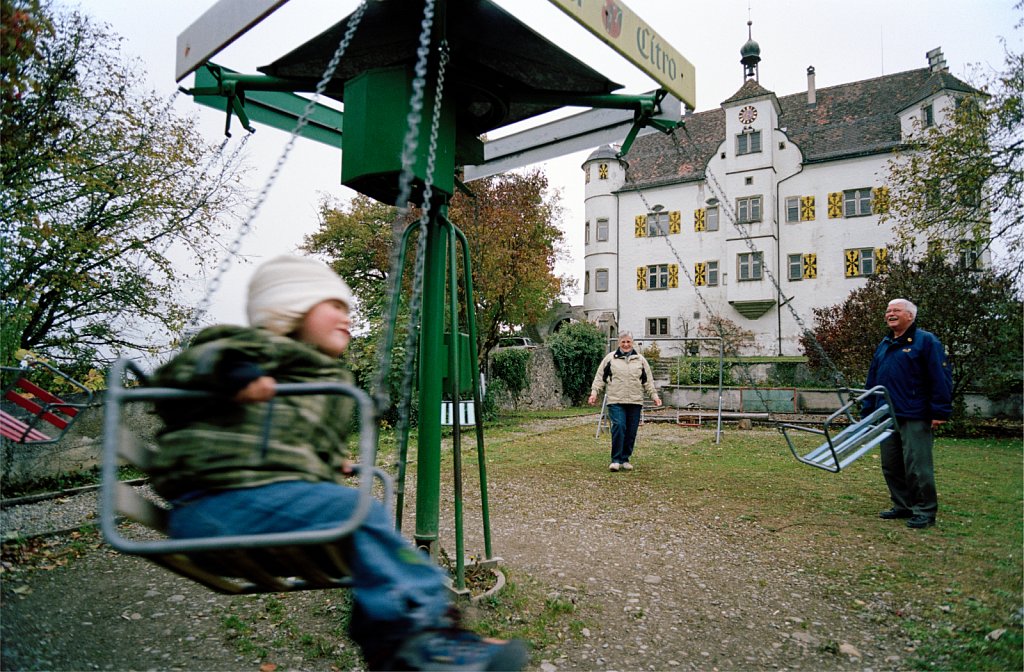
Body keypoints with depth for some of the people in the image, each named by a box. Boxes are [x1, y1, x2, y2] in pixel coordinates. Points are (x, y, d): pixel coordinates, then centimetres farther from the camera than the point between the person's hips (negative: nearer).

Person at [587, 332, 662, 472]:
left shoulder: (640, 359, 15)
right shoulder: (610, 358, 7)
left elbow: (648, 380, 18)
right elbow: (600, 377, 7)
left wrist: (654, 395, 10)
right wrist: (594, 393, -2)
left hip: (635, 402, 3)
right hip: (616, 401, -3)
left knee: (631, 432, 4)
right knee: (618, 427, -16)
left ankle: (625, 459, 18)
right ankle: (616, 460, -7)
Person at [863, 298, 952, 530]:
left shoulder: (926, 341, -4)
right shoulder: (883, 345, 18)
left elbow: (940, 378, -10)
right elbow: (872, 380, 19)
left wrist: (940, 412, -16)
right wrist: (868, 411, 16)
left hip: (915, 417, -7)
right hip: (887, 416, 8)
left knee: (917, 466, -4)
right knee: (891, 466, 12)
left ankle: (924, 511, 9)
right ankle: (902, 506, 24)